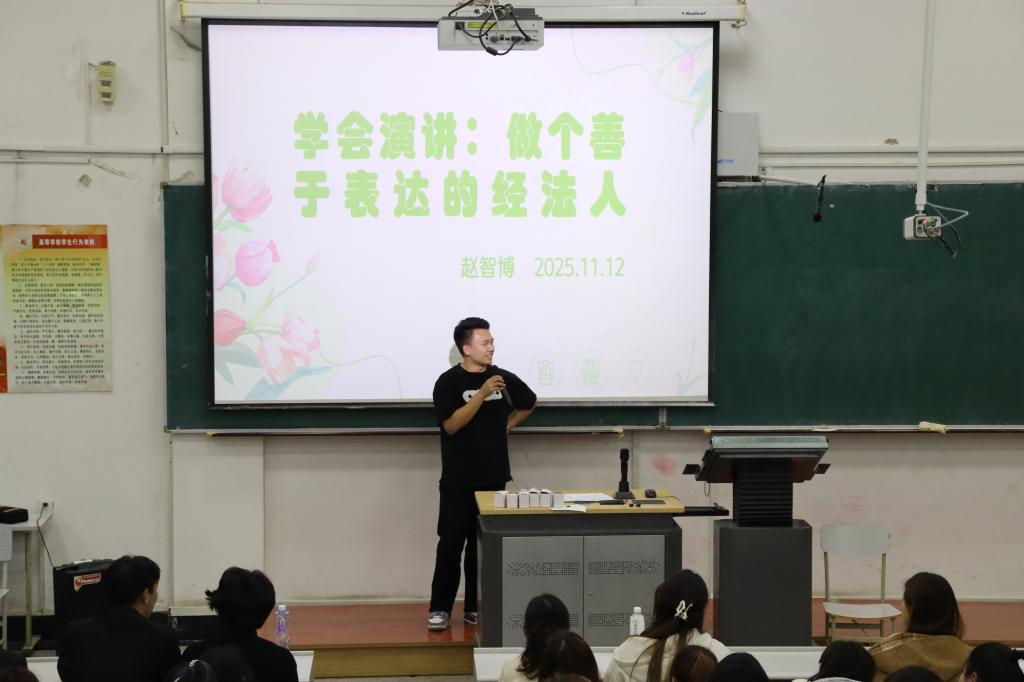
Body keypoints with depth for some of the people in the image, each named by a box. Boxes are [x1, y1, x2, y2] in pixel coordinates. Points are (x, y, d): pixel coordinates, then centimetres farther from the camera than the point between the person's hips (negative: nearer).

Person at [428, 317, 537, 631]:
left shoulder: (504, 378, 5)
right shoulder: (449, 382, -7)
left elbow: (529, 402, 25)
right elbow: (451, 425, -18)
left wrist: (506, 426, 11)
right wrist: (482, 393, -25)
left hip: (494, 478, 4)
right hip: (458, 480, -3)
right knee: (451, 542, -2)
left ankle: (475, 607, 16)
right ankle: (440, 608, 6)